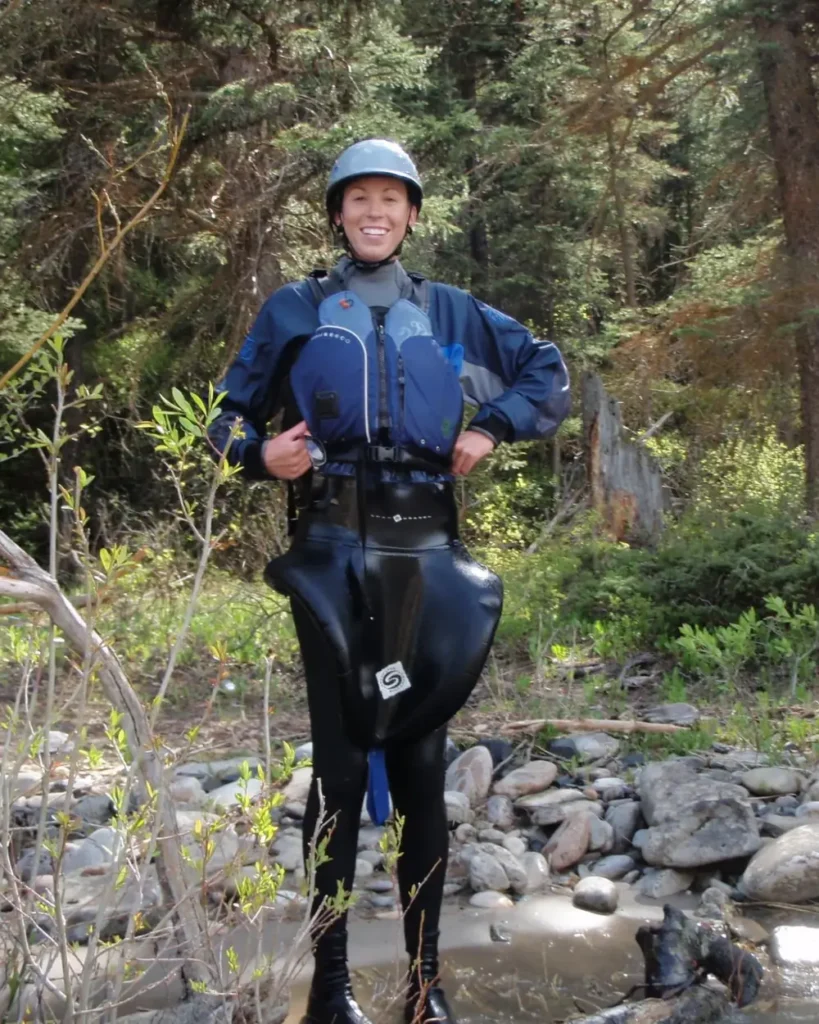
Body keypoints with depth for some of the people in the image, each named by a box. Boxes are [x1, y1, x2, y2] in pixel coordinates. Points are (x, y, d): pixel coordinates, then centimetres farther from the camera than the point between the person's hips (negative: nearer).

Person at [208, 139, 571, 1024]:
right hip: (332, 551, -2)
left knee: (420, 764, 3)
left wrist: (491, 428, 3)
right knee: (341, 763, -5)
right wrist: (260, 455, -9)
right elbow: (231, 416, 13)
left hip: (424, 552, 2)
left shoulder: (448, 312, 15)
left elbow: (549, 377, 20)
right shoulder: (294, 311, 11)